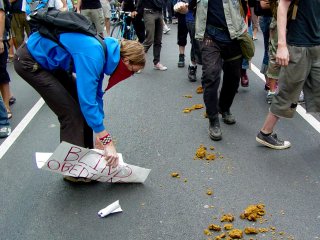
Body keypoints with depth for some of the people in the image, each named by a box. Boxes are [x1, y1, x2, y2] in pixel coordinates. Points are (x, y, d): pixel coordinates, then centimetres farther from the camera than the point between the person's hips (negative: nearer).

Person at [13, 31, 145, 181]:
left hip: (51, 61, 9)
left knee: (81, 104, 8)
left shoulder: (104, 51, -3)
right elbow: (87, 100, -33)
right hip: (29, 61, -9)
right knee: (71, 111, -10)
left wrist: (100, 134, 6)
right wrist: (107, 141, -28)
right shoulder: (93, 56, -31)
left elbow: (95, 94, 5)